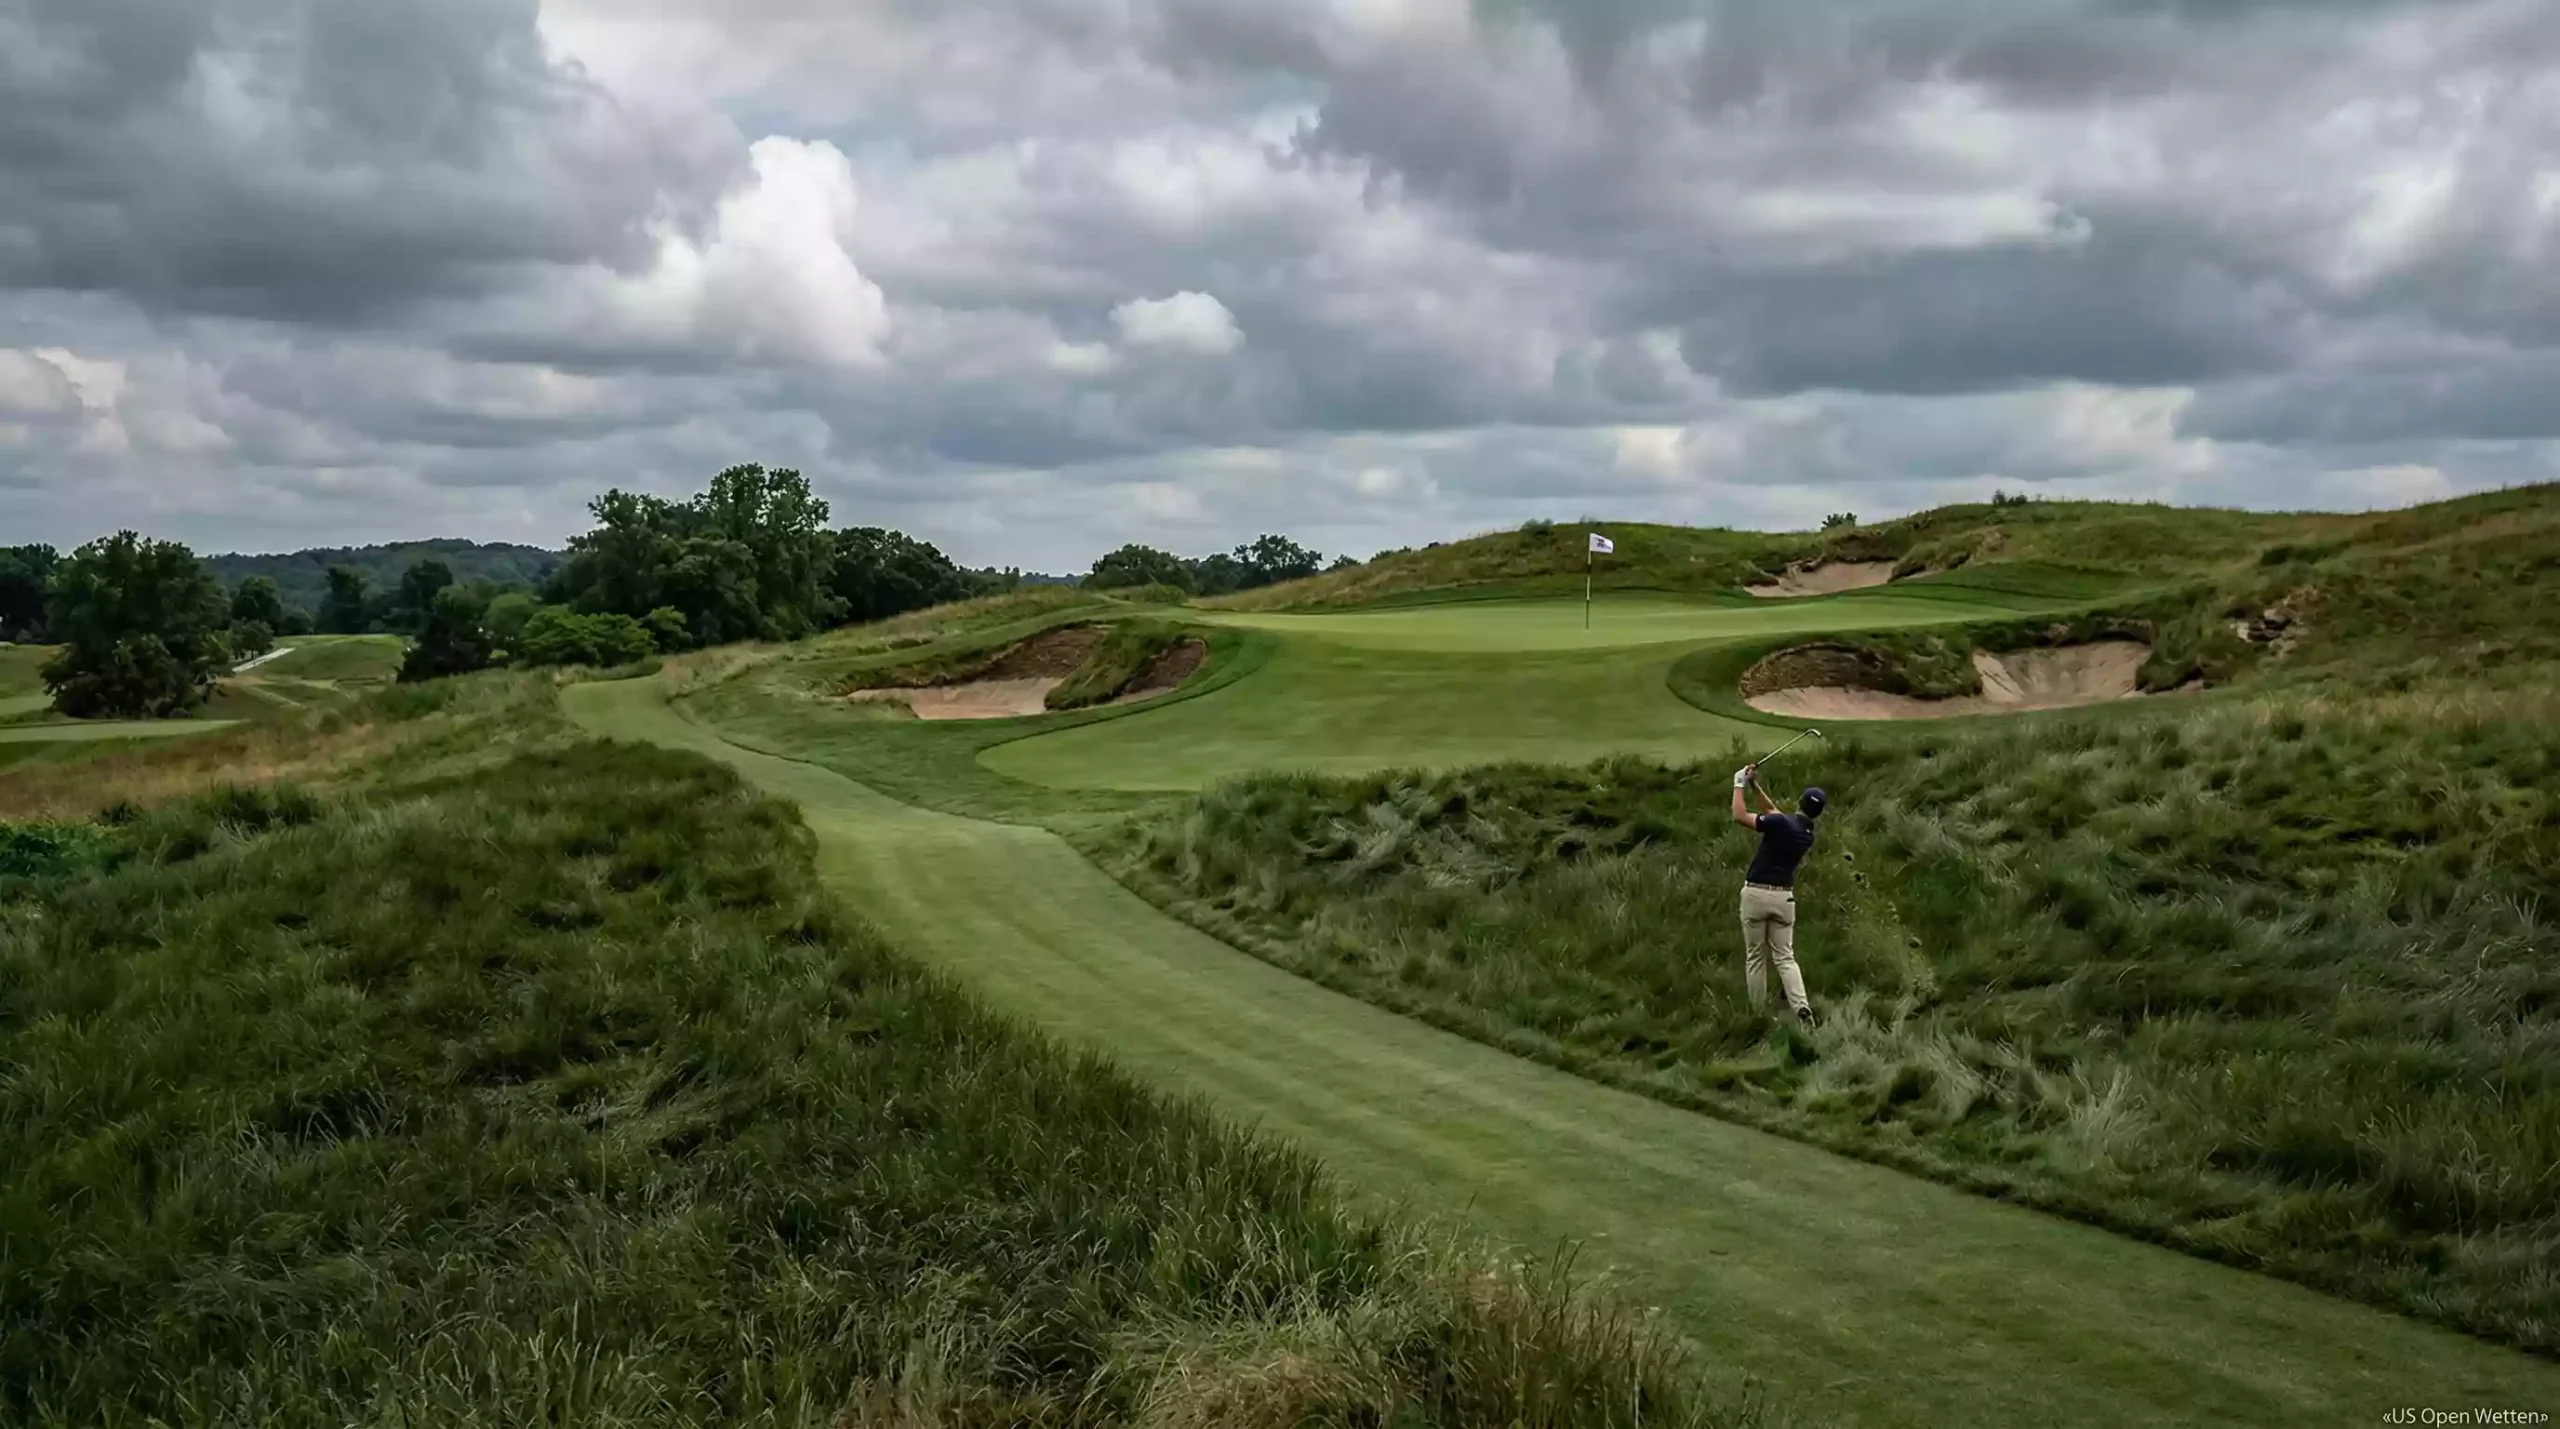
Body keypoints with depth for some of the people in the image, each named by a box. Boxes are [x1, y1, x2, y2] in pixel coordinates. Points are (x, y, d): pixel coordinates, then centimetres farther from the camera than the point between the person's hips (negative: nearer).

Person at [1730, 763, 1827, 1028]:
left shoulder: (1782, 823, -13)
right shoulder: (1808, 835, 10)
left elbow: (1739, 816, -13)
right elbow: (1775, 813, 22)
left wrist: (1740, 784, -3)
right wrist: (1755, 785, 18)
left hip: (1756, 894, -4)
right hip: (1783, 897, 4)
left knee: (1755, 957, 7)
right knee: (1785, 957, 5)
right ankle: (1801, 1006, -18)